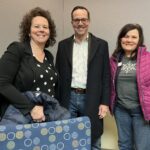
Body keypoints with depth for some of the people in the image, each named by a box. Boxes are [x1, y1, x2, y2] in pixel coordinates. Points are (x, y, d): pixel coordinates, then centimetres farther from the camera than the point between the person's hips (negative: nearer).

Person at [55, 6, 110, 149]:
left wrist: (105, 102, -7)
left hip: (92, 100, -1)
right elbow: (58, 74, 7)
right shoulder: (63, 45, 6)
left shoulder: (101, 45, 1)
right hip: (69, 99, 2)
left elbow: (106, 76, 0)